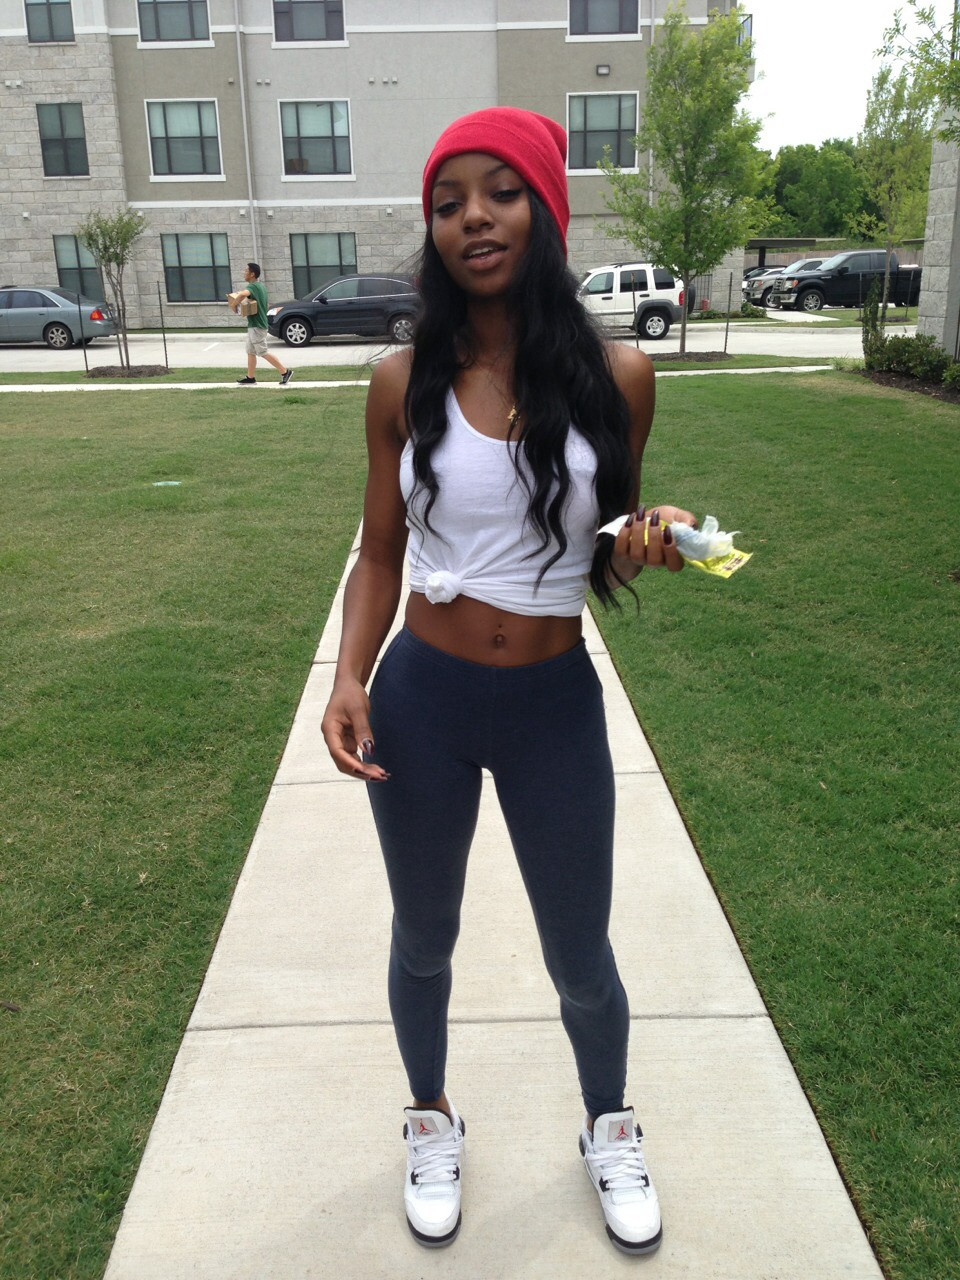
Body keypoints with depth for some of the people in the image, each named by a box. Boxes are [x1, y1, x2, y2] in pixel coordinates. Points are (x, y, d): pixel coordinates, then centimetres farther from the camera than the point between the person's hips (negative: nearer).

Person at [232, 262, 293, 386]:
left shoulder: (252, 286, -19)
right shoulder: (261, 286, 12)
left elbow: (243, 294, -41)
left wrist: (236, 303, -22)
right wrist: (242, 293, 16)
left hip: (257, 326, -10)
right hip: (254, 324, 10)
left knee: (263, 353, -5)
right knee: (250, 352, 12)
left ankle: (285, 372, -2)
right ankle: (250, 378, 16)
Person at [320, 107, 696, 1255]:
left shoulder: (614, 376, -7)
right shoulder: (404, 384, -6)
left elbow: (606, 561, 4)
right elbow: (381, 554, 2)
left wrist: (645, 548, -19)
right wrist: (349, 679, -13)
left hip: (555, 708, 0)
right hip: (420, 702, 1)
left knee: (580, 957, 16)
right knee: (423, 942, 20)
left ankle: (609, 1131, 48)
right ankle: (432, 1120, 50)